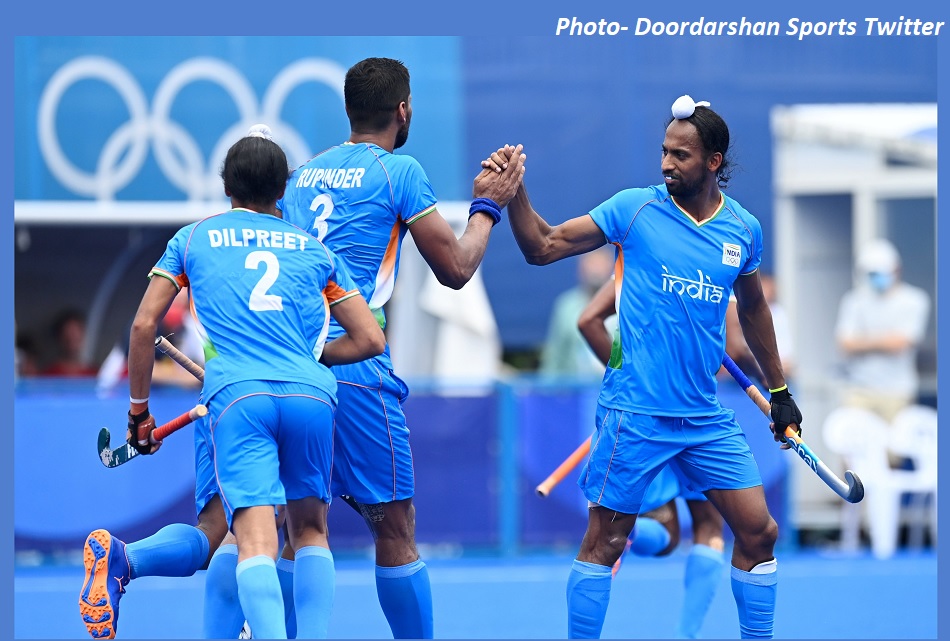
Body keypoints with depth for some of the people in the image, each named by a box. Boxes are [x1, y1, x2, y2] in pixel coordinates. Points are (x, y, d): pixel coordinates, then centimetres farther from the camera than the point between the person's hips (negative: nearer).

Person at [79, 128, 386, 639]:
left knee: (257, 541, -15)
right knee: (310, 531, 20)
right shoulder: (315, 250, 23)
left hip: (237, 394, -2)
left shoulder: (193, 239, 20)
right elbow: (370, 339, 19)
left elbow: (144, 325, 15)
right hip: (311, 393, 2)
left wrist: (138, 411, 24)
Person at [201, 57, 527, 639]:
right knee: (395, 527, 2)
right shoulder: (399, 171, -1)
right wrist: (487, 207, 18)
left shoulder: (302, 174, 18)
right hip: (354, 368, -6)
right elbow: (455, 269, 3)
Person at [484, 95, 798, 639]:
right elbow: (542, 247, -2)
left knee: (759, 532, 2)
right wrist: (514, 192, -19)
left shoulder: (744, 229, 5)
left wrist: (780, 391, 27)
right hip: (634, 413, -4)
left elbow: (753, 308, 22)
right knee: (606, 540, -2)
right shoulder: (636, 208, -4)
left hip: (706, 418, 4)